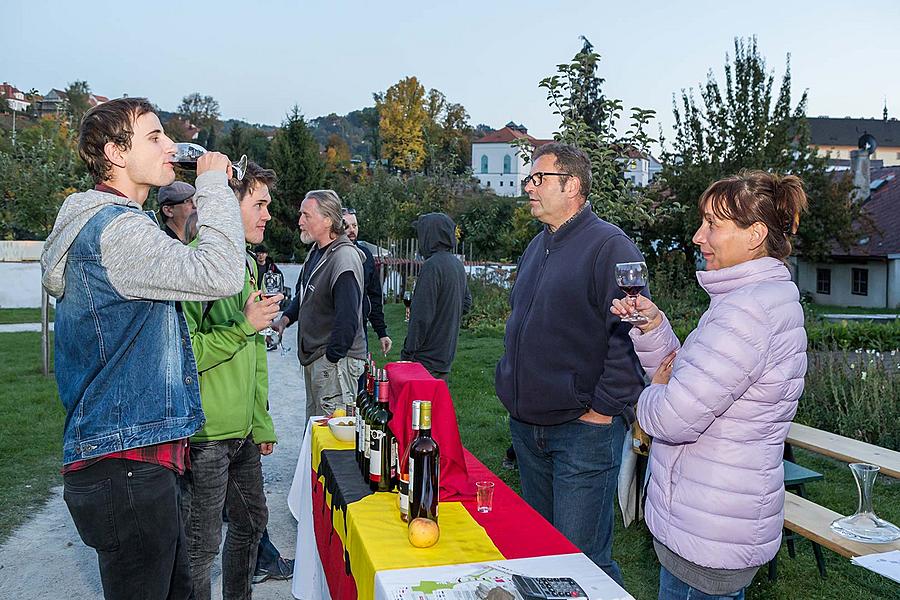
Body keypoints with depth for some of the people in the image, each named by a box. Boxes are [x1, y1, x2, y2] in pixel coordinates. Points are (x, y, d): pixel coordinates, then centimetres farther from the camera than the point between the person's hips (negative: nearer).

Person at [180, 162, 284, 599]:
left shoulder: (246, 264, 11)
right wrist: (244, 326, -24)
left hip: (243, 433, 9)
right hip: (205, 436, -8)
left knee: (251, 524, 21)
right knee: (202, 546, 6)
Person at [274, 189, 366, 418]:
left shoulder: (344, 258, -21)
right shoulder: (315, 252, 11)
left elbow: (347, 318, -25)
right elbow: (303, 295, 25)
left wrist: (332, 358, -18)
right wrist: (286, 318, 8)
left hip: (336, 359, -10)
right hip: (313, 357, 10)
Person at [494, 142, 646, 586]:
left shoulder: (609, 246, -14)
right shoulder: (536, 248, 14)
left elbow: (631, 335, -19)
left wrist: (603, 409, -18)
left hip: (584, 429, -8)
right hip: (527, 427, 9)